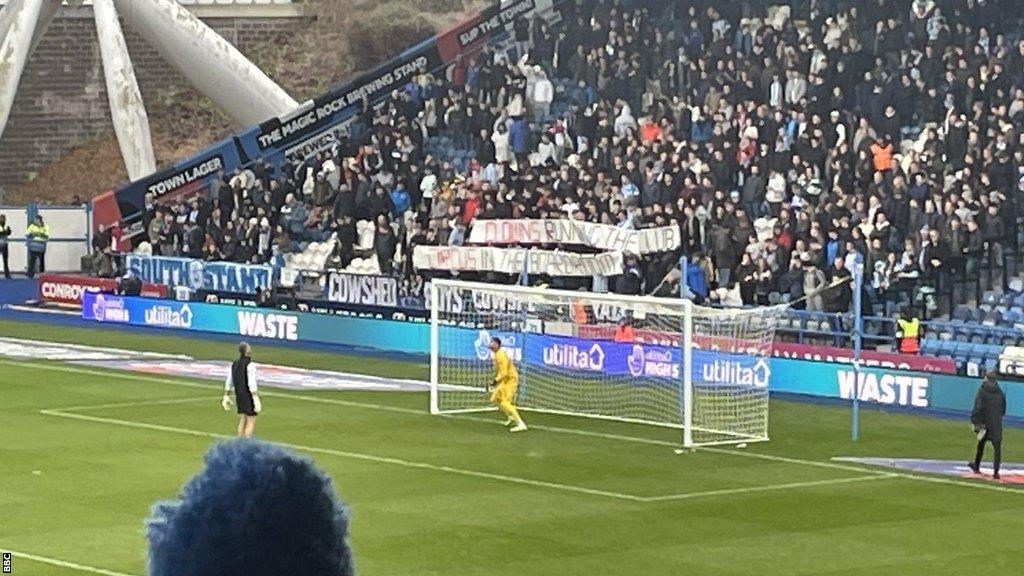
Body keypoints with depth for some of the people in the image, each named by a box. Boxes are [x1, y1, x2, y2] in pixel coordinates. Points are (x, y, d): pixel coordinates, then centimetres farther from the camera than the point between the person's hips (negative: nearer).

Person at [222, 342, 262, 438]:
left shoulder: (234, 365, 8)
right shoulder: (249, 365, -15)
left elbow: (228, 383, 14)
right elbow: (252, 384, -21)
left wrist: (226, 396, 23)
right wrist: (256, 399, -20)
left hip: (239, 396, 7)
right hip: (249, 396, -7)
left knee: (242, 421, 14)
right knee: (251, 422, -3)